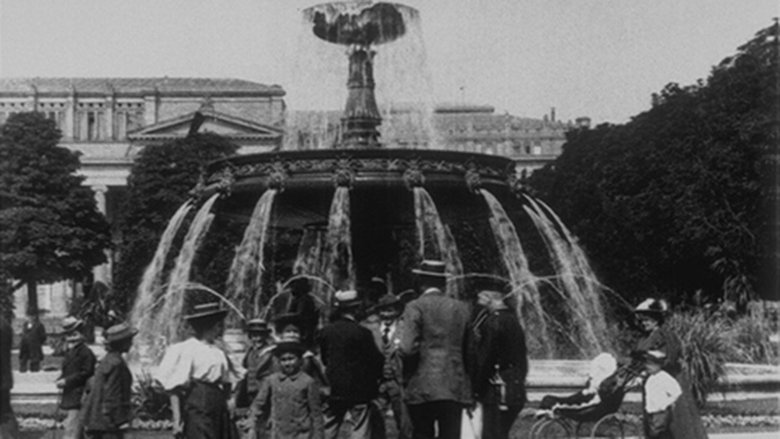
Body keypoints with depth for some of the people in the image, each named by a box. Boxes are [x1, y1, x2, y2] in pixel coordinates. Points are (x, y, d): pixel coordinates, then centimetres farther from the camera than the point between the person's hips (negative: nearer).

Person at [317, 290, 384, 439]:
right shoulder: (361, 333, -15)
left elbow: (324, 359, 10)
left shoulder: (326, 331, 0)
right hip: (358, 390, -5)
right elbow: (376, 360, -11)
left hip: (334, 389, 5)